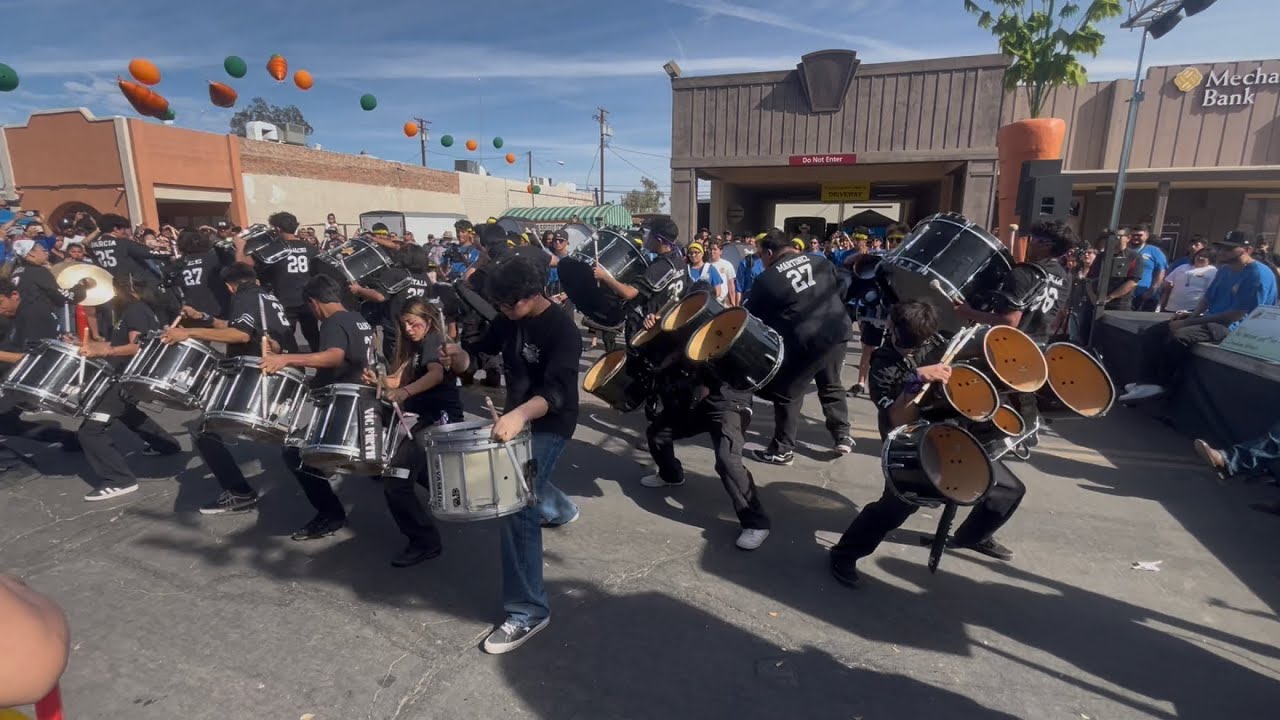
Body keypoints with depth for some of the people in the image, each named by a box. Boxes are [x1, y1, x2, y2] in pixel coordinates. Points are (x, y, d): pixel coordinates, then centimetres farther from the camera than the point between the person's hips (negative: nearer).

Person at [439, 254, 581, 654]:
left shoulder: (562, 330, -26)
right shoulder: (508, 319, -3)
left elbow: (556, 389, -37)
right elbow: (480, 351, 3)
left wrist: (520, 414, -56)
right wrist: (458, 357, -22)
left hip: (550, 424, -9)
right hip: (517, 416, 9)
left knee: (517, 507, -16)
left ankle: (527, 612, -6)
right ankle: (561, 511, 65)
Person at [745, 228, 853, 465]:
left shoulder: (766, 279, -4)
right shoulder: (820, 262, 9)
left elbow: (752, 317, 5)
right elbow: (838, 291, 20)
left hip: (805, 341, -6)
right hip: (838, 332, 6)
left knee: (787, 393, 8)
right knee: (832, 385, 25)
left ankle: (782, 450, 15)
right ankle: (843, 437, 32)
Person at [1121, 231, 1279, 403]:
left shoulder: (1259, 275, -14)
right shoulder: (1225, 270, 14)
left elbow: (1237, 315, -20)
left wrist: (1190, 322, -19)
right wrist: (1192, 316, -1)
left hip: (1232, 328, -9)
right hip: (1209, 320, 10)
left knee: (1178, 337, -35)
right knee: (1152, 333, -5)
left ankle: (1163, 386, -22)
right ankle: (1150, 382, -14)